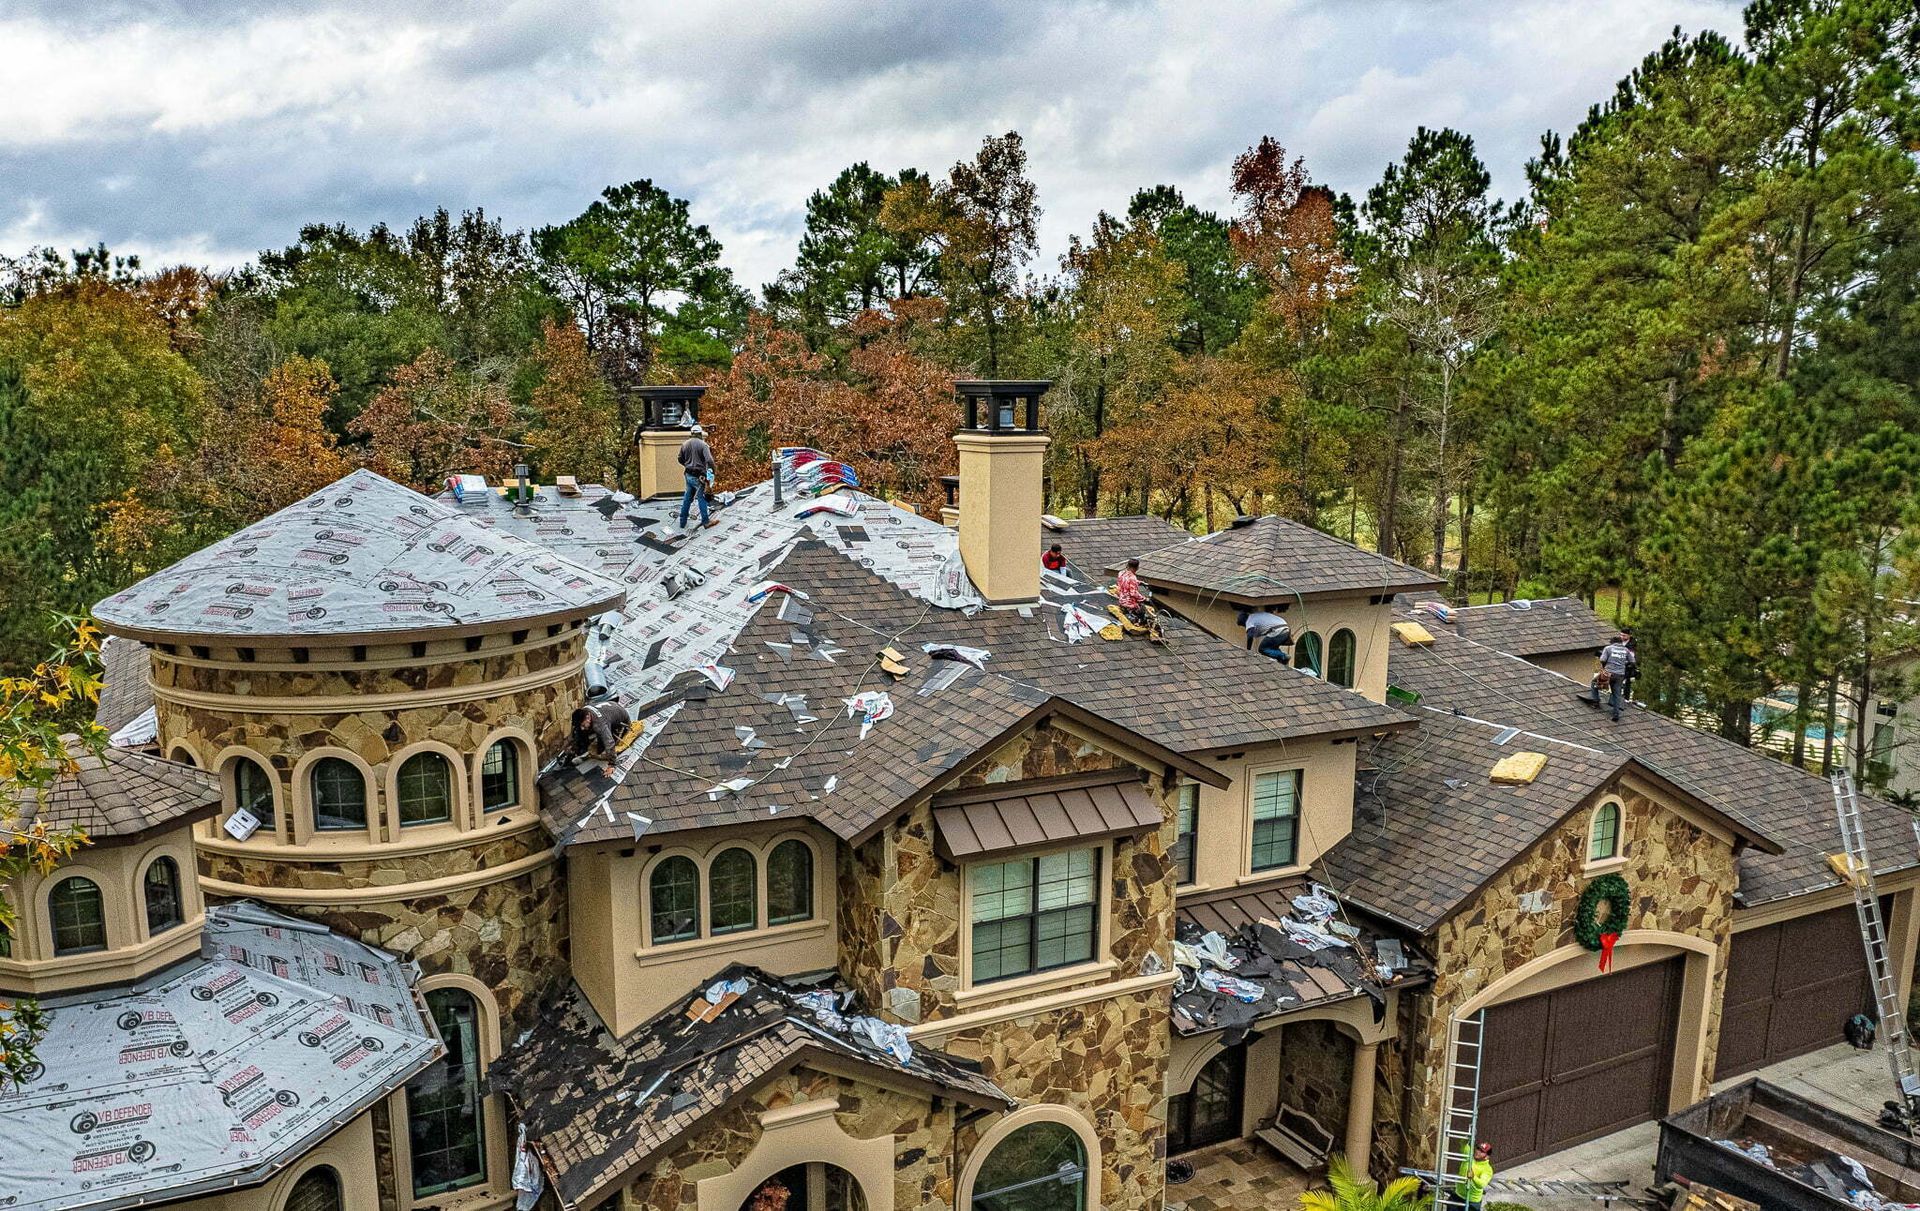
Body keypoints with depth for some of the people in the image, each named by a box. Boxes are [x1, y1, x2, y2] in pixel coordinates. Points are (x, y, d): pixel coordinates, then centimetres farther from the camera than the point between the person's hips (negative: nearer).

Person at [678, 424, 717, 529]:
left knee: (687, 498, 15)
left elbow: (680, 459, 12)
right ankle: (705, 521, 14)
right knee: (702, 498, 6)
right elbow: (709, 460, -23)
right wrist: (712, 471, -7)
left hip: (688, 475, 6)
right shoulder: (703, 444, -14)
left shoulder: (685, 444, 4)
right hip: (698, 476, -6)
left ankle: (682, 522, 20)